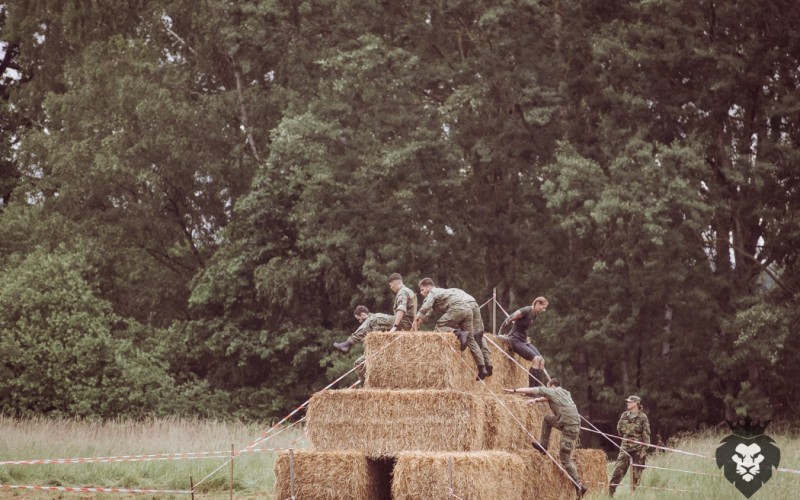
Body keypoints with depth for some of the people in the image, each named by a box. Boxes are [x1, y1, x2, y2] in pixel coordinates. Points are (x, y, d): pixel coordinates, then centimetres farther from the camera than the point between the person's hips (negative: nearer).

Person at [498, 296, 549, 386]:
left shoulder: (535, 314, 8)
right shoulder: (525, 311, -19)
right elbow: (508, 320, -15)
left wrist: (526, 338, 16)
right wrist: (500, 334, -7)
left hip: (524, 340, 9)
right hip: (516, 340, -9)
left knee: (541, 360, -4)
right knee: (536, 359, -22)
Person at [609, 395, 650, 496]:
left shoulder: (642, 417, -5)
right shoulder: (624, 415, 8)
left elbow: (646, 435, -7)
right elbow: (619, 429, 20)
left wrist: (644, 450, -12)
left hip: (638, 449, -4)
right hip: (625, 448, 4)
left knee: (636, 474, 1)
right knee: (617, 470, -3)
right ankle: (610, 492, -1)